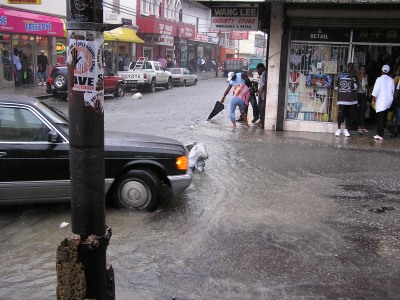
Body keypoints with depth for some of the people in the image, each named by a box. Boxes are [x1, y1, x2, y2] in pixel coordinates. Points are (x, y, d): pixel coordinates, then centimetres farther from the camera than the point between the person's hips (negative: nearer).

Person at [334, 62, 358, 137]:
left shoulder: (354, 77, 8)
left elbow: (355, 87, -6)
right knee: (340, 114, -5)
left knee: (349, 115, 5)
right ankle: (338, 129, 6)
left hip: (351, 99, 1)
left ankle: (346, 129, 13)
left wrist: (352, 78, -10)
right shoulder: (341, 75, 8)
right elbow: (337, 86, 13)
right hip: (342, 99, -1)